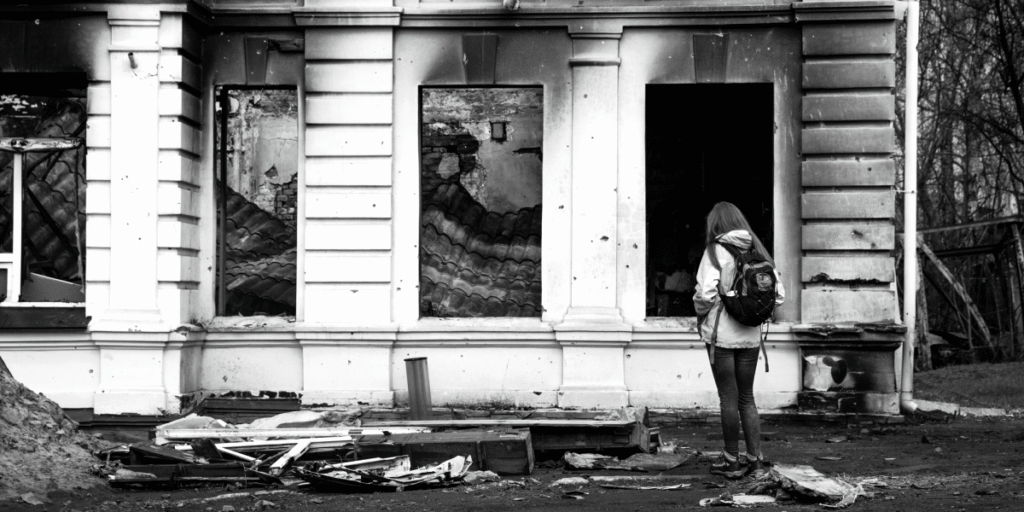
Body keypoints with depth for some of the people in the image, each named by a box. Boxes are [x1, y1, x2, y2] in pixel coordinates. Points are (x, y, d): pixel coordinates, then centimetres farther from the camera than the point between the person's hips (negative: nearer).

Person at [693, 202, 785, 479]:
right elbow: (778, 294, 2)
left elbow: (705, 294, -18)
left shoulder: (715, 251, -10)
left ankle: (732, 461, 9)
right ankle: (755, 458, 16)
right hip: (750, 335, 5)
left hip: (721, 334, -5)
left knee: (729, 398, 3)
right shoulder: (756, 251, 4)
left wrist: (701, 311, 3)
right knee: (746, 397, 15)